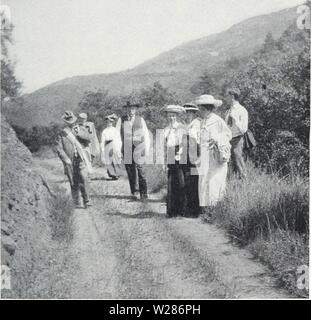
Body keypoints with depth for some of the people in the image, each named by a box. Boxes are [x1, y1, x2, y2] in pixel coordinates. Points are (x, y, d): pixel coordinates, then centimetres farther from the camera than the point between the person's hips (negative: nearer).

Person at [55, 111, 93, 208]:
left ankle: (86, 200, -4)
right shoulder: (63, 133, 6)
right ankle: (76, 203, 15)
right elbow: (59, 148, 1)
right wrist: (66, 159, -10)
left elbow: (88, 138, -5)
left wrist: (79, 133, -17)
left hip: (81, 160, 0)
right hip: (70, 162, 0)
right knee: (74, 183, 4)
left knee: (84, 179, -14)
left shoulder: (81, 129, 11)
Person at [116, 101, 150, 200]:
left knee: (141, 171, -8)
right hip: (127, 150, 1)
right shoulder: (121, 120, 7)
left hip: (139, 149, -1)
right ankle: (134, 193, 15)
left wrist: (147, 149, 4)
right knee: (130, 172, 3)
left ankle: (144, 194, 0)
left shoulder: (140, 119, 8)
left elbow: (146, 135, 11)